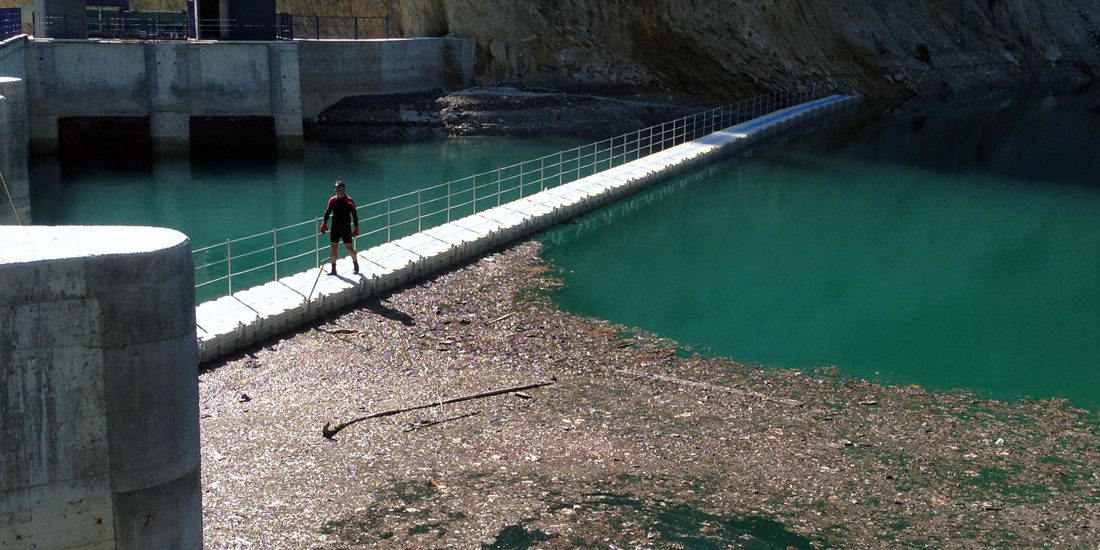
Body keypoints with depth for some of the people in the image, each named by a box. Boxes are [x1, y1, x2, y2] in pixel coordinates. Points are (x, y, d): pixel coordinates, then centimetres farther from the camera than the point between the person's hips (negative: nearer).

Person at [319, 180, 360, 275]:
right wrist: (324, 223, 2)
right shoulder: (332, 200, 3)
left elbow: (354, 215, -3)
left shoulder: (349, 201, -6)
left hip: (346, 228, -3)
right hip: (335, 228, 3)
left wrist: (356, 228, -7)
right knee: (332, 247, 1)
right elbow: (328, 212, 12)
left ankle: (356, 265, 20)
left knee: (349, 247, -2)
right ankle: (333, 269, 9)